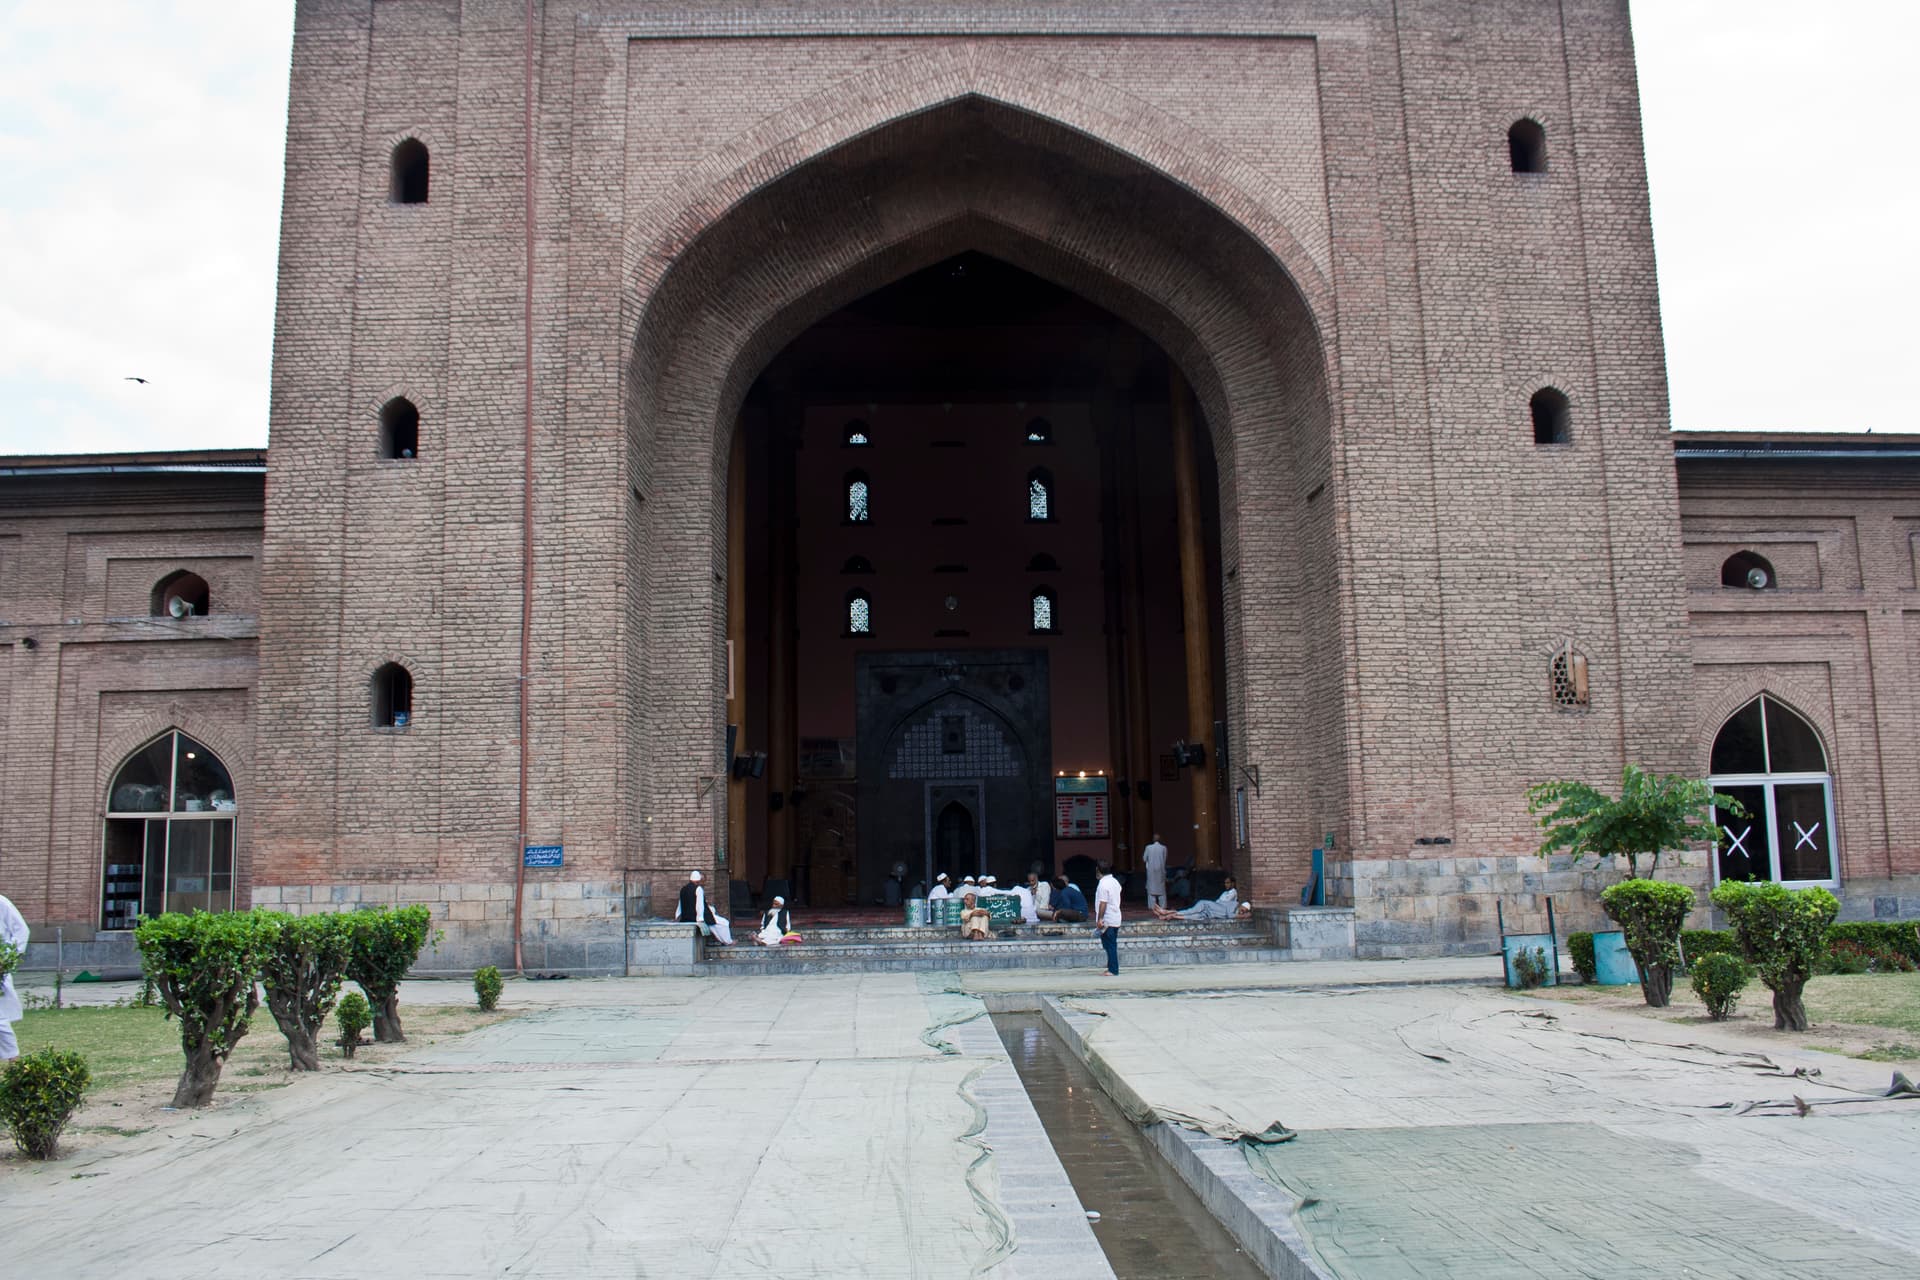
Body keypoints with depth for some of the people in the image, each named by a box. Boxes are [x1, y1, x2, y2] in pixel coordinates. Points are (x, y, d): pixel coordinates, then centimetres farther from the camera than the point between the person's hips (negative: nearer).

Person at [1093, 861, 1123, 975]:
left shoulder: (1103, 884, -16)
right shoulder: (1115, 882, 11)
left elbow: (1103, 903, -21)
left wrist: (1099, 919, -18)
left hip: (1107, 920, -8)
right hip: (1116, 919, 8)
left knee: (1110, 945, -4)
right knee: (1112, 945, 14)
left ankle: (1113, 970, -3)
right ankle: (1112, 968, 18)